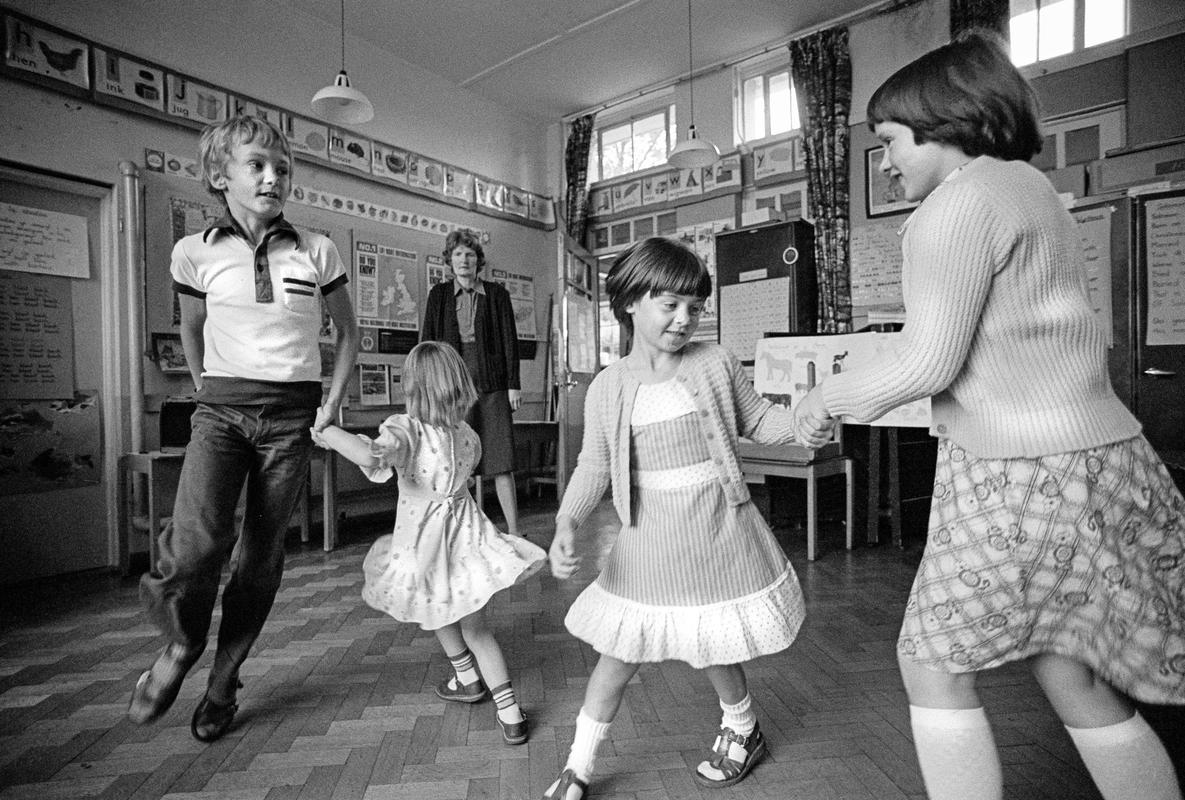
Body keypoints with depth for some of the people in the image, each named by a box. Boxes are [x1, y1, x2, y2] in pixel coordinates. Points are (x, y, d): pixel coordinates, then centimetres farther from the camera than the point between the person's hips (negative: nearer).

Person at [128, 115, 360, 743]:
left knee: (262, 554, 4)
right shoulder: (195, 252, 3)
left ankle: (224, 681, 26)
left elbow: (347, 331, 12)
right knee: (195, 543, -21)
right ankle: (181, 645, 13)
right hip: (221, 410, 0)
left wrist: (332, 404, 5)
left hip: (291, 415, 1)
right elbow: (191, 332, 19)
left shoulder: (316, 251, 2)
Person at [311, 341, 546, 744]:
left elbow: (372, 455, -38)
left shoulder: (406, 428, -19)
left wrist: (330, 433, -21)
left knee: (437, 609, 28)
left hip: (424, 541, -4)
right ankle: (509, 712, 14)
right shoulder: (468, 436, -1)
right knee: (474, 625, 18)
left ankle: (468, 677, 46)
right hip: (464, 531, 4)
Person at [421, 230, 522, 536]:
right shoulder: (438, 294, 11)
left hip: (491, 384, -1)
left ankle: (513, 532, 3)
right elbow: (427, 340, 9)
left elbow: (510, 340, 5)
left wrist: (513, 384, -2)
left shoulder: (497, 294, 9)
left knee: (500, 460, -3)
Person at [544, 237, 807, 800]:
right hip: (649, 540, 1)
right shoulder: (608, 388, -5)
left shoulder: (715, 363, -5)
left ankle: (742, 731, 46)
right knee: (619, 652, 11)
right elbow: (593, 467, -4)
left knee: (713, 648, 13)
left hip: (716, 534, 0)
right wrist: (566, 526, -18)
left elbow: (759, 423, 5)